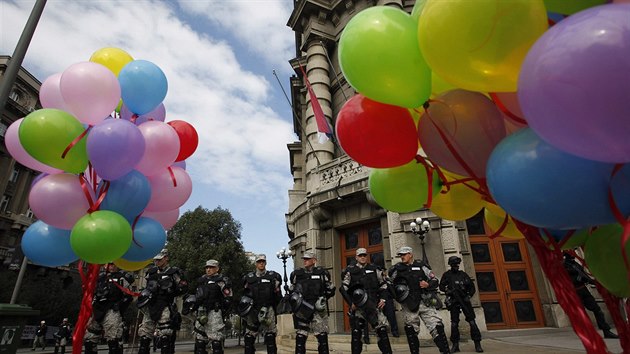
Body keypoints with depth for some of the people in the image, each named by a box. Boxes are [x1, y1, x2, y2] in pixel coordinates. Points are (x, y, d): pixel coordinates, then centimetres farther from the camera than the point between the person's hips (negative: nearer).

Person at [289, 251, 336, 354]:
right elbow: (291, 290, 21)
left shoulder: (322, 273, 4)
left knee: (322, 335, -4)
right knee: (300, 336, 5)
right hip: (301, 309, 2)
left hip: (318, 308, -2)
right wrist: (295, 297, 4)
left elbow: (330, 290, 12)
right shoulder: (297, 274, 10)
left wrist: (322, 298, 1)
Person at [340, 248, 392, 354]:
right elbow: (343, 288, 0)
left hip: (374, 304, 2)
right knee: (356, 332, 2)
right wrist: (351, 303, -7)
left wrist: (383, 298, 2)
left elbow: (383, 285, 15)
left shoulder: (375, 269, 8)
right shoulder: (350, 271, 1)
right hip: (357, 306, -1)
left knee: (382, 330, -1)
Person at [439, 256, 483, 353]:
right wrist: (447, 291, -13)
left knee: (472, 321, -4)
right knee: (454, 323, 2)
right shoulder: (447, 275, 5)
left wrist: (469, 296, 2)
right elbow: (441, 286, 3)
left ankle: (477, 343, 3)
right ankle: (455, 345, 10)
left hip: (464, 300, 1)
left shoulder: (463, 274, 9)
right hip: (453, 301, -1)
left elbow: (472, 287, 13)